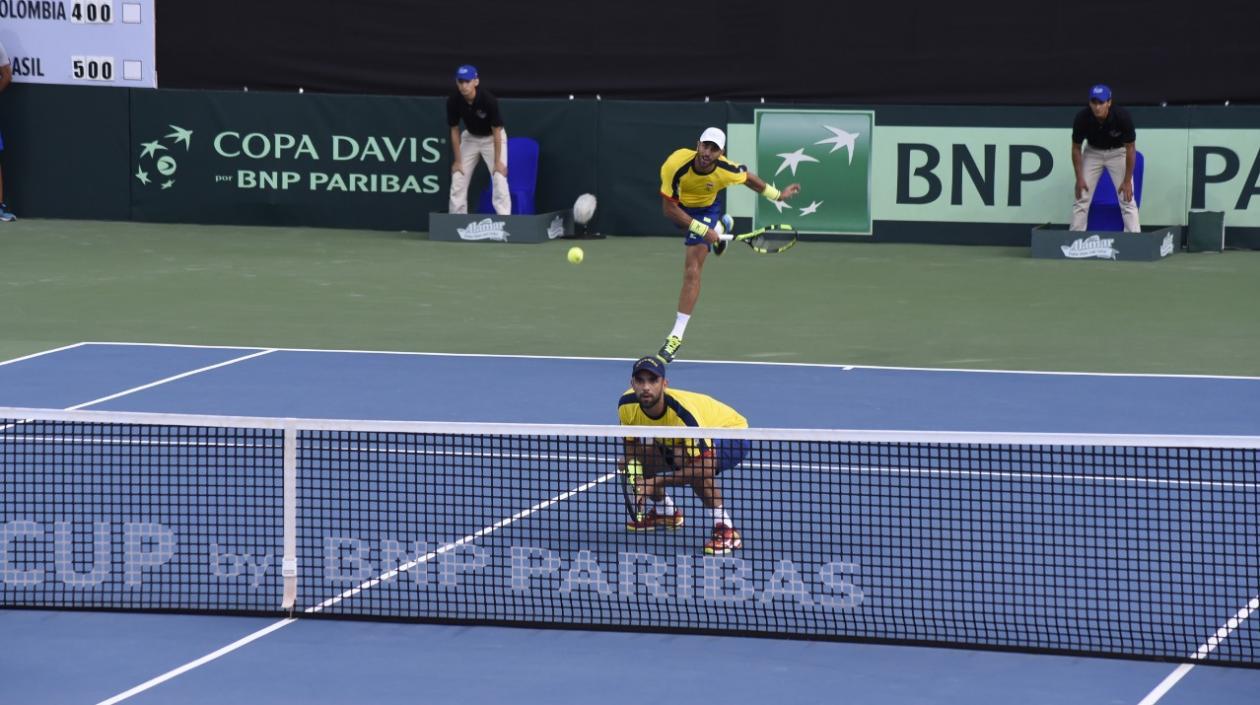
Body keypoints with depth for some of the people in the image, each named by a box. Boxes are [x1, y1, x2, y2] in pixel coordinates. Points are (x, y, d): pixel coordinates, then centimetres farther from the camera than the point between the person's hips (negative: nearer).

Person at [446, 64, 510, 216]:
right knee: (457, 183, 0)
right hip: (470, 137, 4)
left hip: (492, 137, -4)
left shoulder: (488, 100, -32)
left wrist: (497, 162, -21)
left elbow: (496, 131, -23)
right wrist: (457, 161, -8)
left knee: (500, 180, -18)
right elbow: (455, 131, -10)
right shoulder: (453, 101, -22)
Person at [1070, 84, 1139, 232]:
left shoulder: (1122, 117, -31)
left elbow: (1130, 148, -20)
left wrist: (1127, 181, -19)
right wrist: (1079, 179, -13)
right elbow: (1076, 148, -12)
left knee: (1127, 199, -11)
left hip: (1117, 152, -2)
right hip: (1093, 152, 2)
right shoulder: (1082, 118, -27)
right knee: (1081, 199, -5)